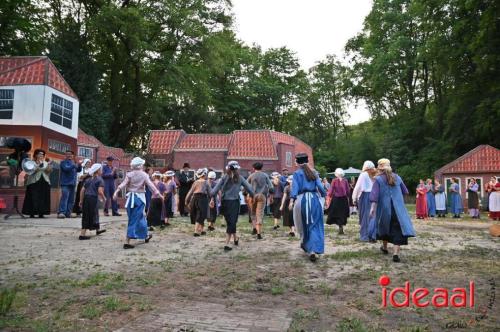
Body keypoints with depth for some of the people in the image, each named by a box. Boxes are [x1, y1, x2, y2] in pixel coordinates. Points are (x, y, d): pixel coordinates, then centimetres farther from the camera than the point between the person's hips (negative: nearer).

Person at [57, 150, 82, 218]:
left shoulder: (73, 162, 21)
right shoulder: (63, 162, 1)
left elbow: (79, 170, 18)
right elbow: (66, 168, -16)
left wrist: (79, 165, 0)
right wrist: (74, 165, -22)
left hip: (73, 184, 7)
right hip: (66, 183, -7)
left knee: (71, 200, 6)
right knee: (64, 197, -18)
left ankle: (68, 213, 9)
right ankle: (61, 212, -23)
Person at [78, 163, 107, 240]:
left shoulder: (88, 179, 16)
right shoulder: (100, 180, -4)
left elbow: (82, 190, 12)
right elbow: (100, 191, -16)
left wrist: (81, 200, 16)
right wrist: (103, 198, 0)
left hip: (86, 198, 7)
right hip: (93, 198, -7)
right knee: (89, 216, 0)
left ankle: (98, 229, 40)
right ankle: (82, 234, -1)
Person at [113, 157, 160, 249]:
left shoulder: (129, 174, 0)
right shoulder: (144, 175, -5)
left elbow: (123, 184, -11)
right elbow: (150, 185, -10)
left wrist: (116, 191, -17)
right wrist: (157, 193, -7)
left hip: (131, 198, 3)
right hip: (140, 198, -3)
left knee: (140, 217, 17)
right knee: (134, 220, 2)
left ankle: (146, 236, 27)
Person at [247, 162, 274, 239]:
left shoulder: (251, 176, 7)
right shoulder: (265, 175, 9)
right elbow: (270, 187, 3)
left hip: (253, 195, 0)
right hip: (262, 195, 0)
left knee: (253, 213, 15)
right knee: (260, 213, -2)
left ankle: (255, 227, -2)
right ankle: (259, 233, -8)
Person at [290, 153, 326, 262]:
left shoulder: (297, 173, 1)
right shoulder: (314, 173, 11)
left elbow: (295, 187, -11)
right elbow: (320, 186, 6)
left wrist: (292, 200, -19)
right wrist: (324, 196, 16)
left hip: (302, 200, -2)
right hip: (315, 199, 2)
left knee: (304, 225, 16)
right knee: (315, 226, 3)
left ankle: (305, 244, 28)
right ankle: (314, 250, -8)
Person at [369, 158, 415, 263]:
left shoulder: (378, 179, -4)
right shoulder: (397, 177, 6)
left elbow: (375, 195, -15)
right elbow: (405, 191, 16)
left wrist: (372, 207, -18)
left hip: (384, 208, 0)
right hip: (398, 208, 1)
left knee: (385, 226, 22)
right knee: (398, 230, -3)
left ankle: (384, 248, 39)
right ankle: (395, 254, -15)